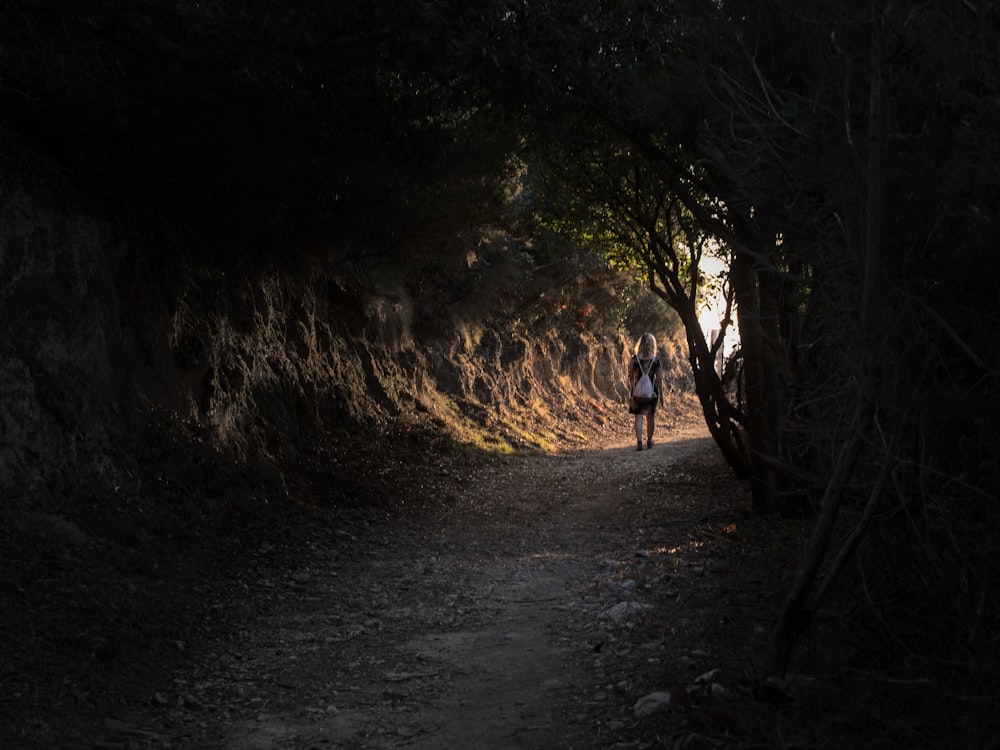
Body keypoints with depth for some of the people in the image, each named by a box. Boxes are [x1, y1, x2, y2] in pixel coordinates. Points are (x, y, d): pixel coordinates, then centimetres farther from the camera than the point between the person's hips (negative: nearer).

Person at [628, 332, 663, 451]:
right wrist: (661, 394, 3)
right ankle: (649, 441, 26)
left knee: (638, 417, 2)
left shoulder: (634, 359, -5)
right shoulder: (655, 360, -6)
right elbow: (658, 379, -4)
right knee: (651, 417, 15)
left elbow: (631, 377, -1)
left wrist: (631, 392, 11)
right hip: (652, 391, 1)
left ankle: (639, 442, -12)